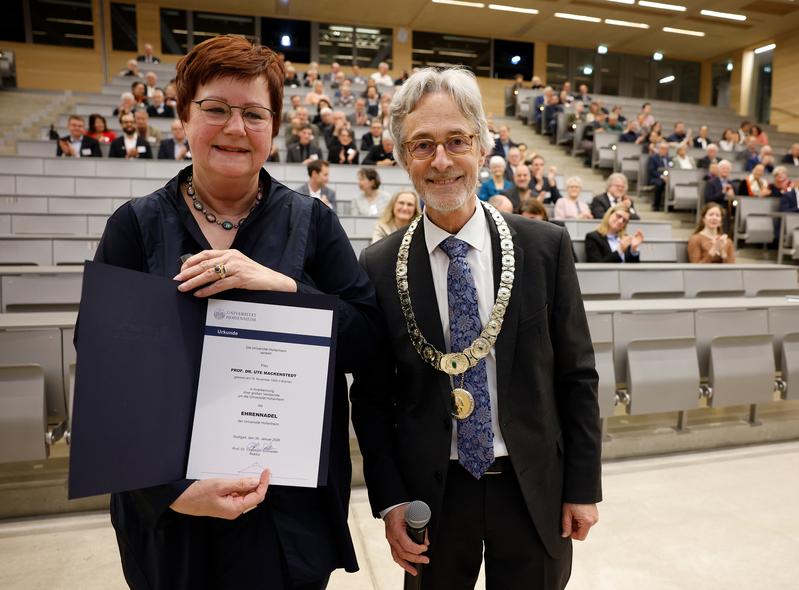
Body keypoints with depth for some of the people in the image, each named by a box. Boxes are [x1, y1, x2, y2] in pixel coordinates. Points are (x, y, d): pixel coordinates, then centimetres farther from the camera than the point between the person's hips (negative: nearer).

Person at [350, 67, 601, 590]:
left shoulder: (546, 246, -8)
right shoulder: (379, 267, -8)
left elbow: (577, 376, -3)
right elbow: (370, 395, -2)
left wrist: (584, 485, -1)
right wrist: (389, 500, -4)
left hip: (534, 489, 1)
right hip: (432, 493, 0)